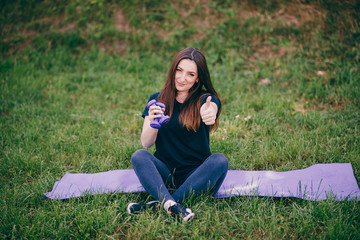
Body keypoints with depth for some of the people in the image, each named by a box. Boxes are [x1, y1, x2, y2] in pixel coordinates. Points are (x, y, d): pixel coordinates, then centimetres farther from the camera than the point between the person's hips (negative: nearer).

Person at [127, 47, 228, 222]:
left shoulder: (205, 99, 0)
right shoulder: (157, 100, 5)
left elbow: (211, 109, -28)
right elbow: (146, 143, -7)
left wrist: (209, 114, -54)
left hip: (196, 174, -1)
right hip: (165, 173, 1)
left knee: (219, 161, -29)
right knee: (139, 156, -25)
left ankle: (160, 204, -31)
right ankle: (172, 206, -44)